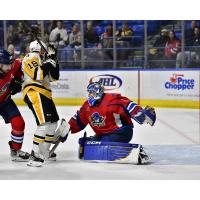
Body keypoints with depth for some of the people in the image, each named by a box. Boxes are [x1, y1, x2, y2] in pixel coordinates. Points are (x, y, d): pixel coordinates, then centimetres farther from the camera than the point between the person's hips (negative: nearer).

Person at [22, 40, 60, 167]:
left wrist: (54, 60, 11)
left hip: (44, 93, 10)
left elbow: (54, 77, 20)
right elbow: (37, 75, -21)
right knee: (45, 123, -22)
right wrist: (49, 62, -15)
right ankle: (35, 155, -24)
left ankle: (44, 151, 27)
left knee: (53, 122, 17)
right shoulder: (31, 58, -4)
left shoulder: (41, 60, 25)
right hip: (34, 93, -10)